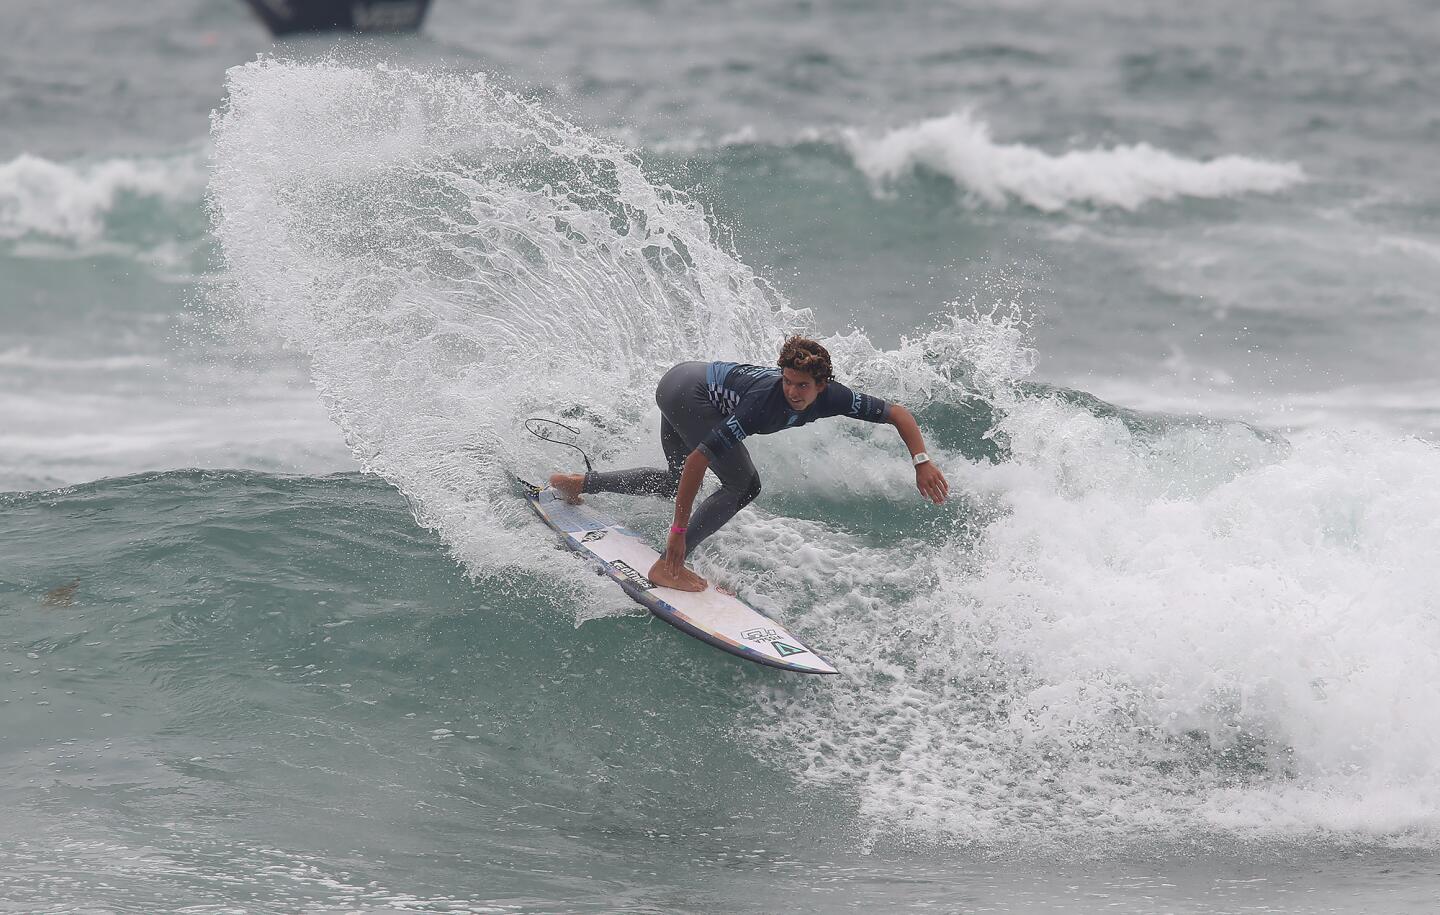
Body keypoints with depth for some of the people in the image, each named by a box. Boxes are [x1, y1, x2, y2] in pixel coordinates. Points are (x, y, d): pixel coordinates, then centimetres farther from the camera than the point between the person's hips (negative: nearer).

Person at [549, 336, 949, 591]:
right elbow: (698, 459, -37)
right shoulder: (766, 399, -38)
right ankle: (668, 567, -16)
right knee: (743, 484, -17)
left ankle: (579, 483, 38)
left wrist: (922, 461, -25)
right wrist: (679, 532, -37)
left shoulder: (832, 397, -20)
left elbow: (898, 414, -9)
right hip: (684, 390, -8)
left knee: (676, 483, 27)